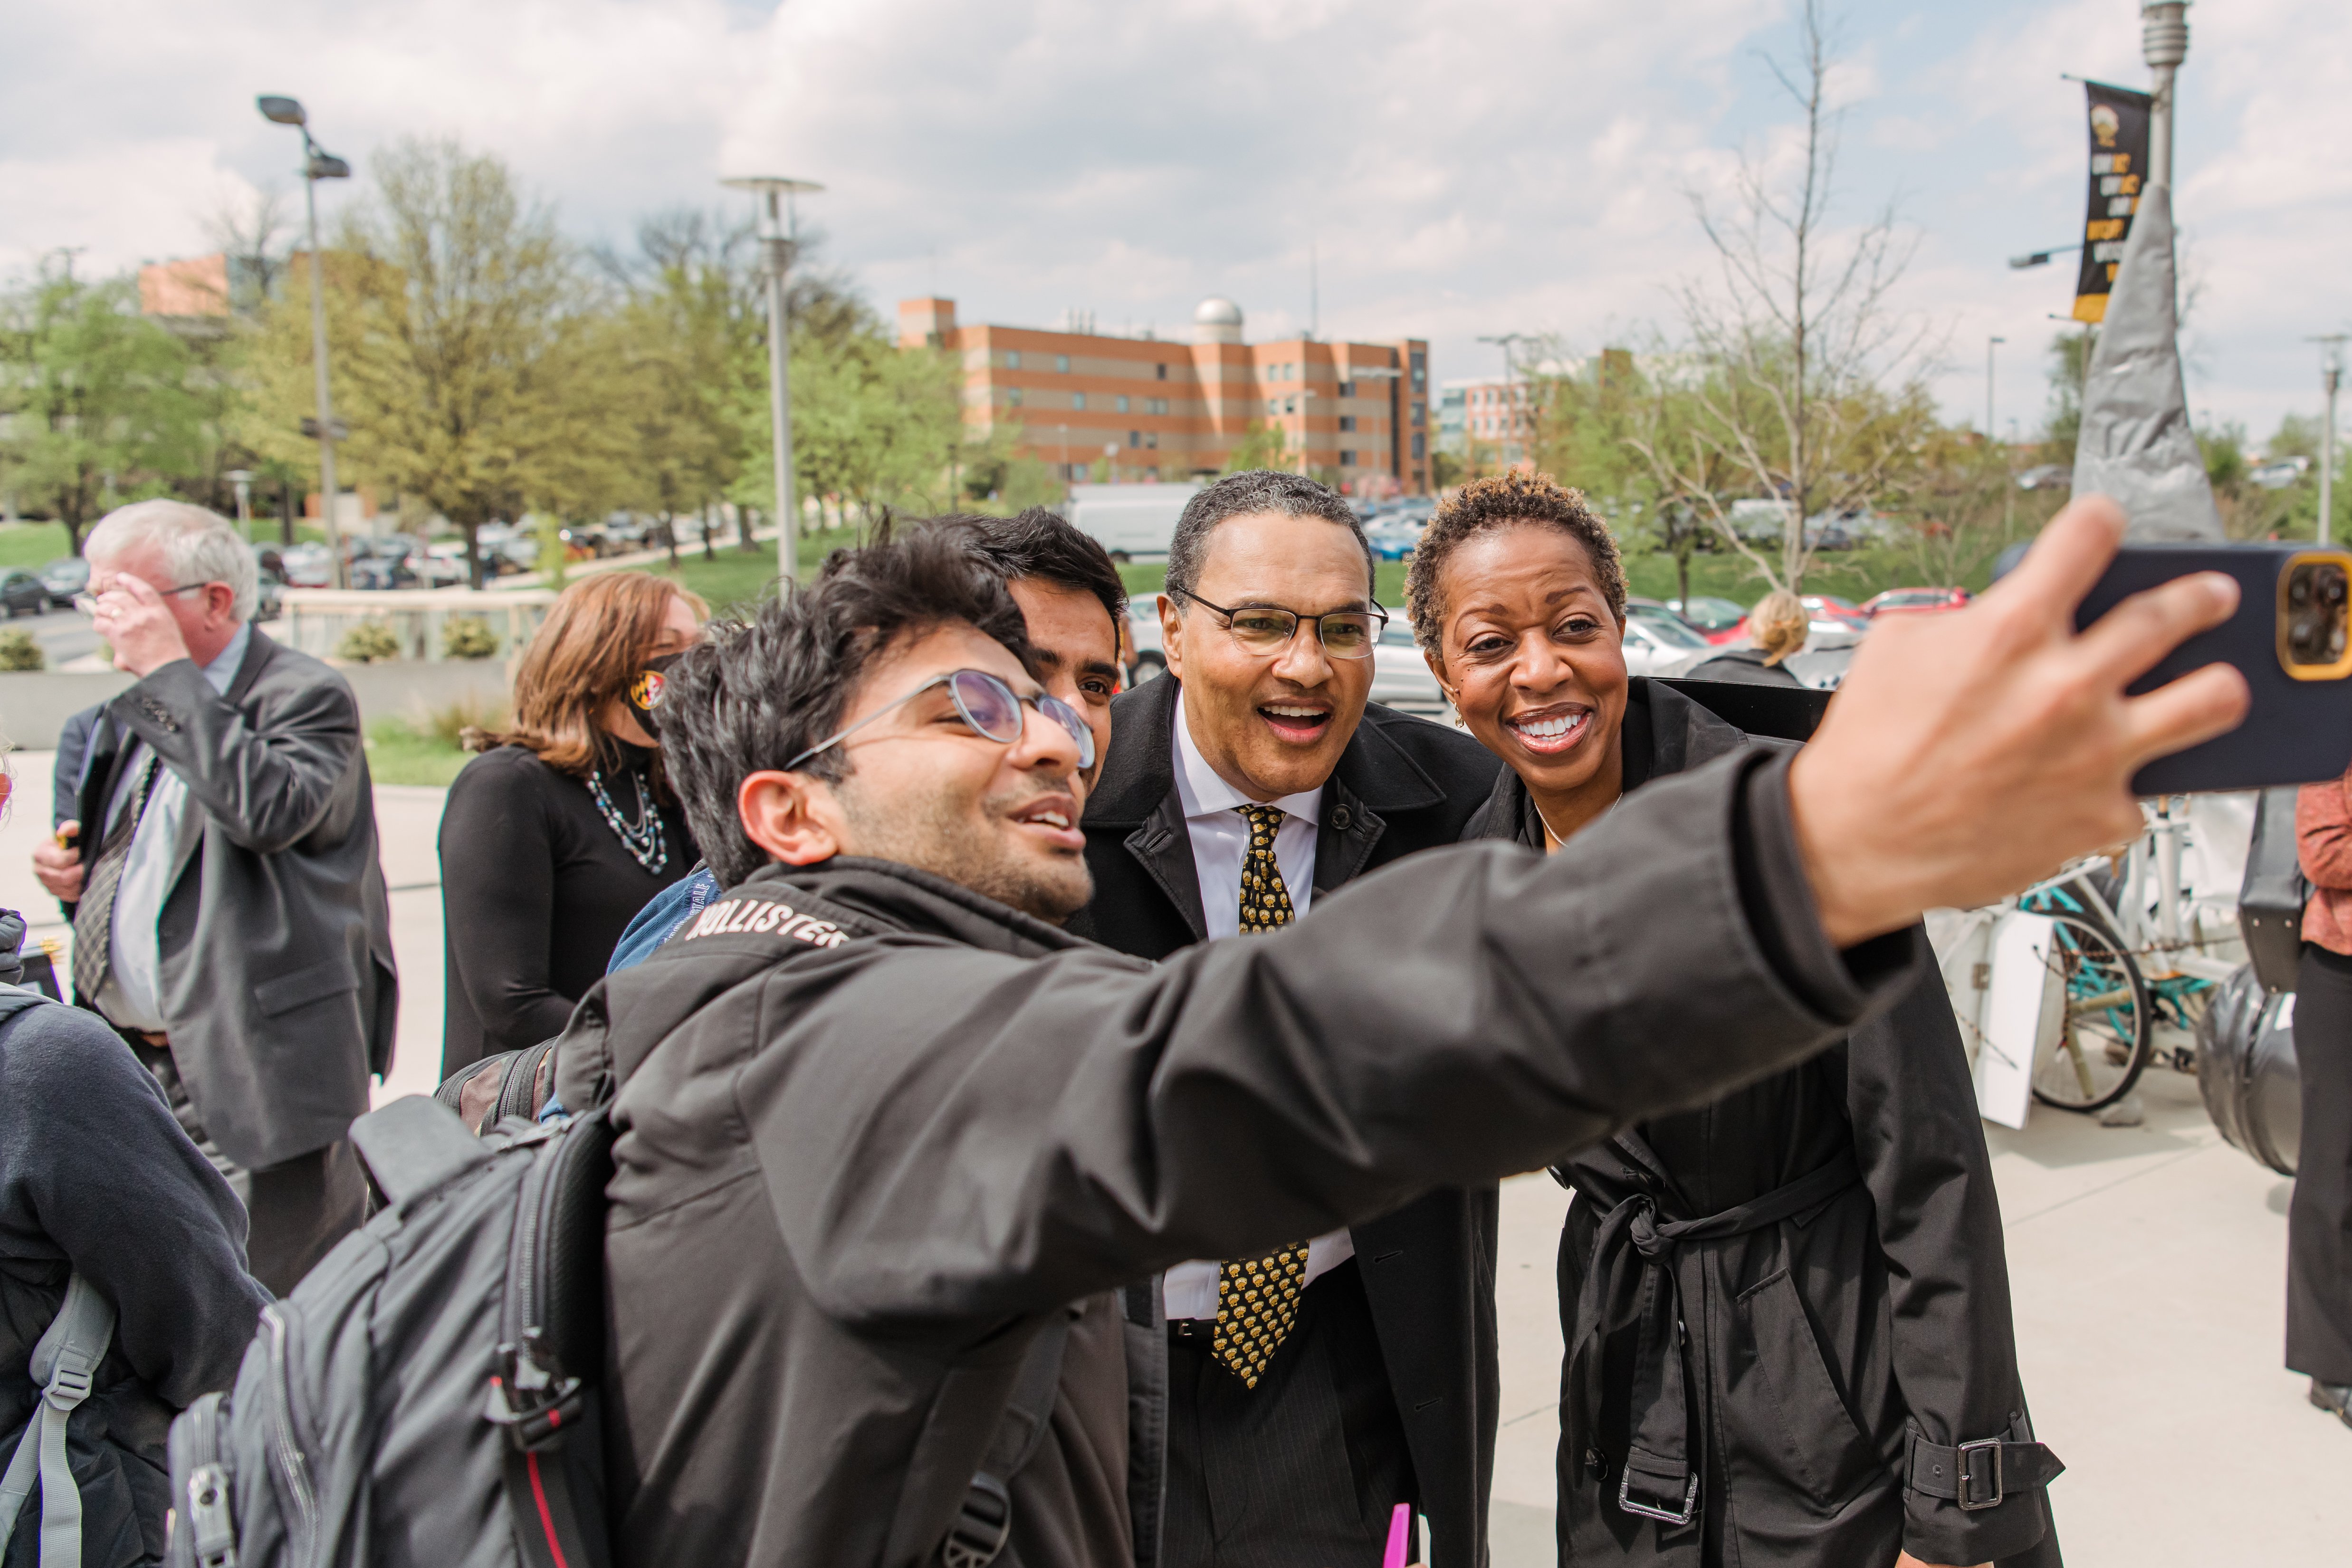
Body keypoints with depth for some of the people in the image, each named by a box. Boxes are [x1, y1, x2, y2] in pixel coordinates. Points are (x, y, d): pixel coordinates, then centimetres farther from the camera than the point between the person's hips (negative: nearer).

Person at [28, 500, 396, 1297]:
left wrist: (169, 669, -23)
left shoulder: (307, 696, -10)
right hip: (131, 1068, 8)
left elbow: (268, 810, -31)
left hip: (255, 1081, -8)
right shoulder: (139, 711, 16)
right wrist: (80, 873, 5)